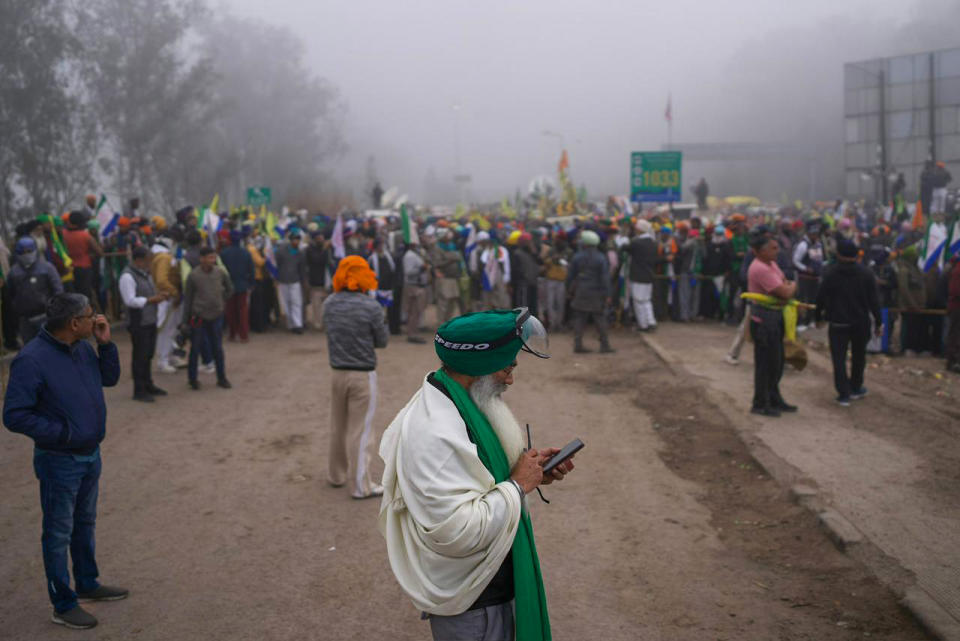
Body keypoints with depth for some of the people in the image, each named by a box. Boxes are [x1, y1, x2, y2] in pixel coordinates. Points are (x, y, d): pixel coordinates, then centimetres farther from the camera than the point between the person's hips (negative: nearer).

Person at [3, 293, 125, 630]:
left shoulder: (82, 348, 1)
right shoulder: (31, 360, -23)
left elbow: (110, 378, 13)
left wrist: (105, 344, -3)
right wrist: (62, 433, -22)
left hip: (90, 455, 8)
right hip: (59, 462, -8)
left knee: (85, 524, 23)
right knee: (59, 533, 5)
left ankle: (87, 583, 40)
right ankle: (63, 605, 16)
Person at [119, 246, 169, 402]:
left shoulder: (145, 273, 14)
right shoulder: (127, 276, -16)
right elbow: (130, 300, -22)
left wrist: (158, 295, 5)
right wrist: (151, 300, -22)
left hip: (150, 320, 9)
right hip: (138, 323, -9)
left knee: (148, 354, 17)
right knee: (140, 356, -3)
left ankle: (148, 385, 28)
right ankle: (139, 391, 3)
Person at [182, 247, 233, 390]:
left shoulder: (220, 273, -3)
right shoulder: (193, 275, -10)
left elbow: (229, 289, 15)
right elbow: (187, 298, -4)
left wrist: (222, 301, 9)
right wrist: (186, 320, -3)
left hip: (216, 315, 2)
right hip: (198, 316, -2)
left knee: (218, 349, 10)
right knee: (195, 349, 6)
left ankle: (221, 378, 20)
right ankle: (192, 379, 18)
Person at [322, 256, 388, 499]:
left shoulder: (329, 304, -2)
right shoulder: (371, 307, -16)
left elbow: (329, 329, 10)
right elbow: (382, 341, -7)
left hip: (337, 372, 5)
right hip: (363, 374, -5)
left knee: (338, 427, 19)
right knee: (360, 430, 3)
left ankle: (336, 475, 33)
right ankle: (360, 485, 9)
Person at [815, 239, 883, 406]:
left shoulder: (830, 273, -8)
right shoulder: (866, 274, -4)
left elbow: (821, 297, -5)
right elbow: (874, 300, -3)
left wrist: (818, 316, 8)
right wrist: (878, 322, 3)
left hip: (838, 323, -2)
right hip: (861, 323, 2)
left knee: (839, 358, 1)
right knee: (858, 356, 19)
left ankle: (844, 394, -6)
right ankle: (856, 389, 29)